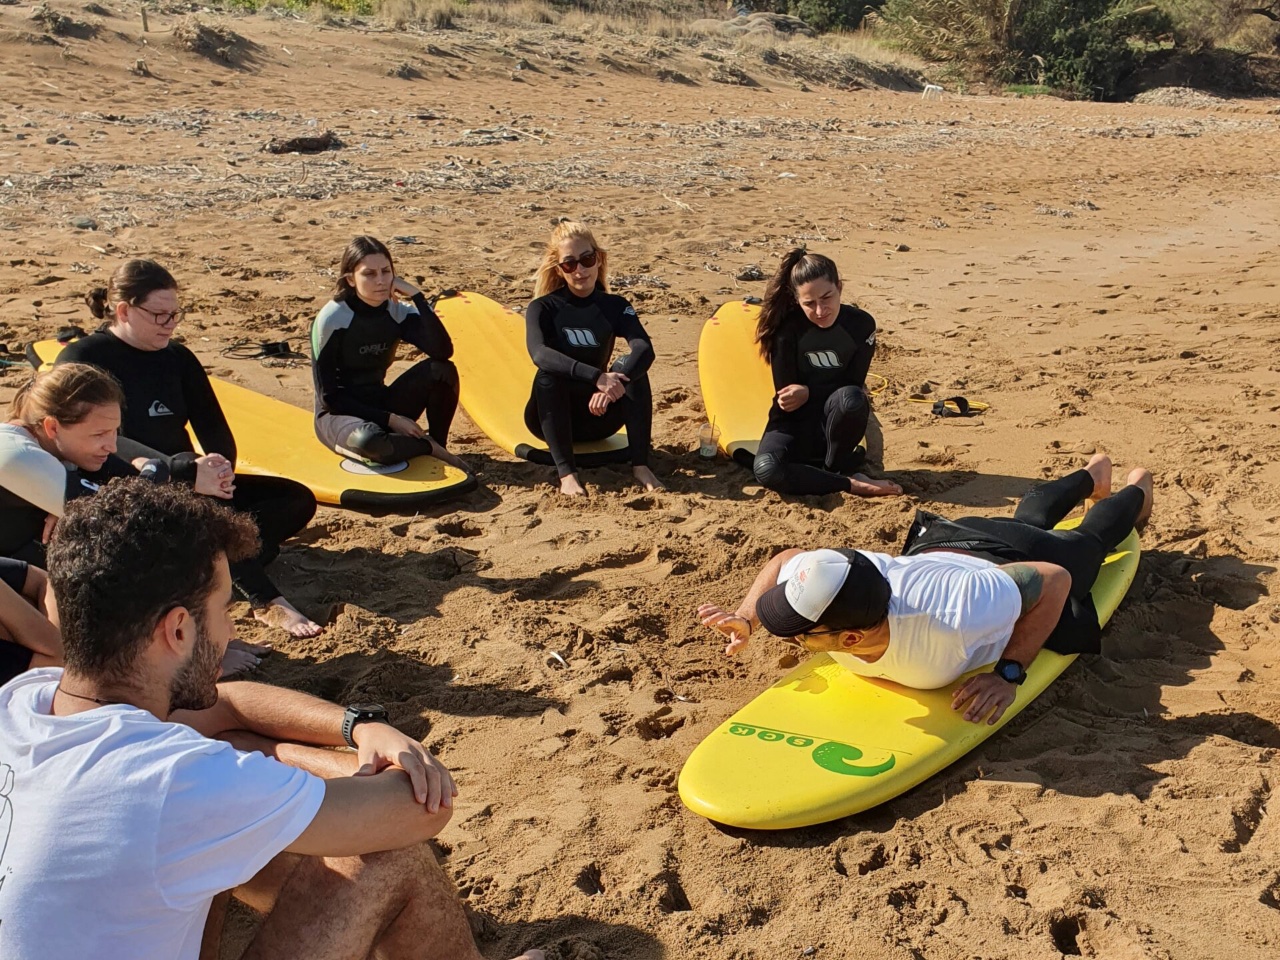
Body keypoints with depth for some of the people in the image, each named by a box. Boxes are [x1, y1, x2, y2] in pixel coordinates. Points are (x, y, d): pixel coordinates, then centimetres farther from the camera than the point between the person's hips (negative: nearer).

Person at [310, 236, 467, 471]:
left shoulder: (399, 312, -5)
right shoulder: (332, 320, -17)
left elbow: (443, 352, -21)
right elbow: (329, 396, -15)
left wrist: (417, 297, -22)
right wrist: (390, 419, -20)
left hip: (380, 406, 5)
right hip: (339, 414, -4)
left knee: (442, 370, -18)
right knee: (368, 441, -41)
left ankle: (437, 444, -8)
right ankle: (430, 448, -12)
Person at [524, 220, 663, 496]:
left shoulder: (615, 306, -3)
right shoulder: (543, 308, -8)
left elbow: (645, 348, -22)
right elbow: (539, 353, -30)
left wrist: (613, 383, -42)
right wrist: (596, 376, -43)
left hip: (597, 416, 2)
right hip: (551, 418, -1)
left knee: (631, 368, -23)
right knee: (548, 375, -31)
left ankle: (641, 465, -27)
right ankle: (566, 473, -36)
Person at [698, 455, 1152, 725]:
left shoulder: (948, 617, -55)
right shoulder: (827, 577, -41)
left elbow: (1055, 578, -40)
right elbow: (786, 558, -16)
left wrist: (1009, 674, -44)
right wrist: (746, 617, -31)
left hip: (1009, 563, -4)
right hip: (937, 547, 4)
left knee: (1087, 541, 34)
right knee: (1030, 519, 39)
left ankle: (1137, 489, 66)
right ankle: (1092, 474, 70)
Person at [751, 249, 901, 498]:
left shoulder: (861, 324, -9)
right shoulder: (788, 328, -15)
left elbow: (854, 385, -7)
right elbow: (785, 394, -10)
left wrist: (809, 392, -19)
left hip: (836, 423, 1)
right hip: (795, 423, -1)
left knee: (849, 398, -36)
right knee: (766, 470, -34)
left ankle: (838, 467, -10)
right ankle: (851, 484, -19)